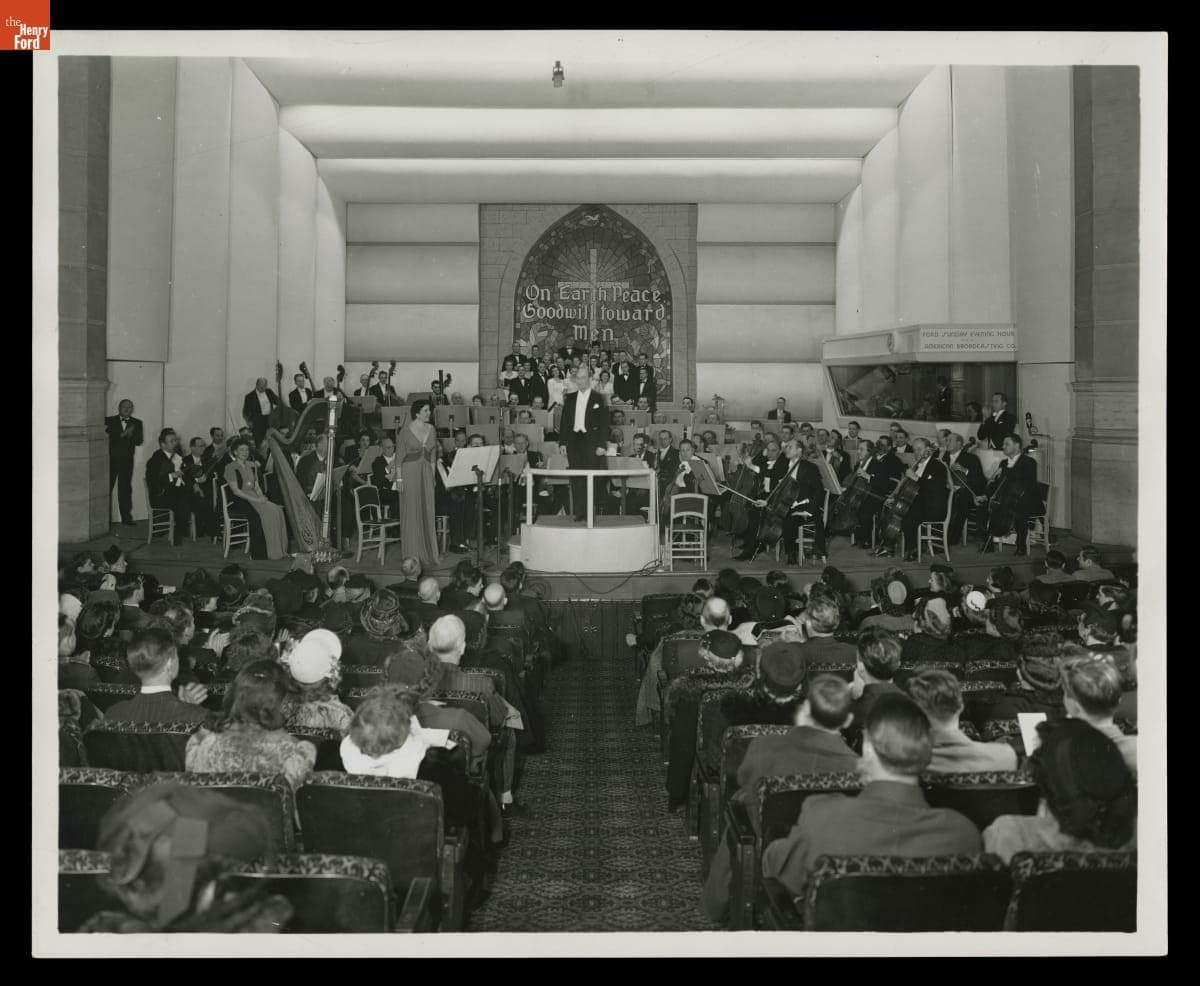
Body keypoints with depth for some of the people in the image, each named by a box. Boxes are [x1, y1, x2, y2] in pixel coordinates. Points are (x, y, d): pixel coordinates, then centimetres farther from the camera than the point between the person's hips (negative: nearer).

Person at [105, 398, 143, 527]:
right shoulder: (109, 420, 7)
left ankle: (126, 519, 7)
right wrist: (124, 435, -16)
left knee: (125, 489, 3)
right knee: (106, 488, -3)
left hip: (127, 461, 1)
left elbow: (139, 441, -1)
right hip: (110, 459, -1)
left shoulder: (136, 423, 11)